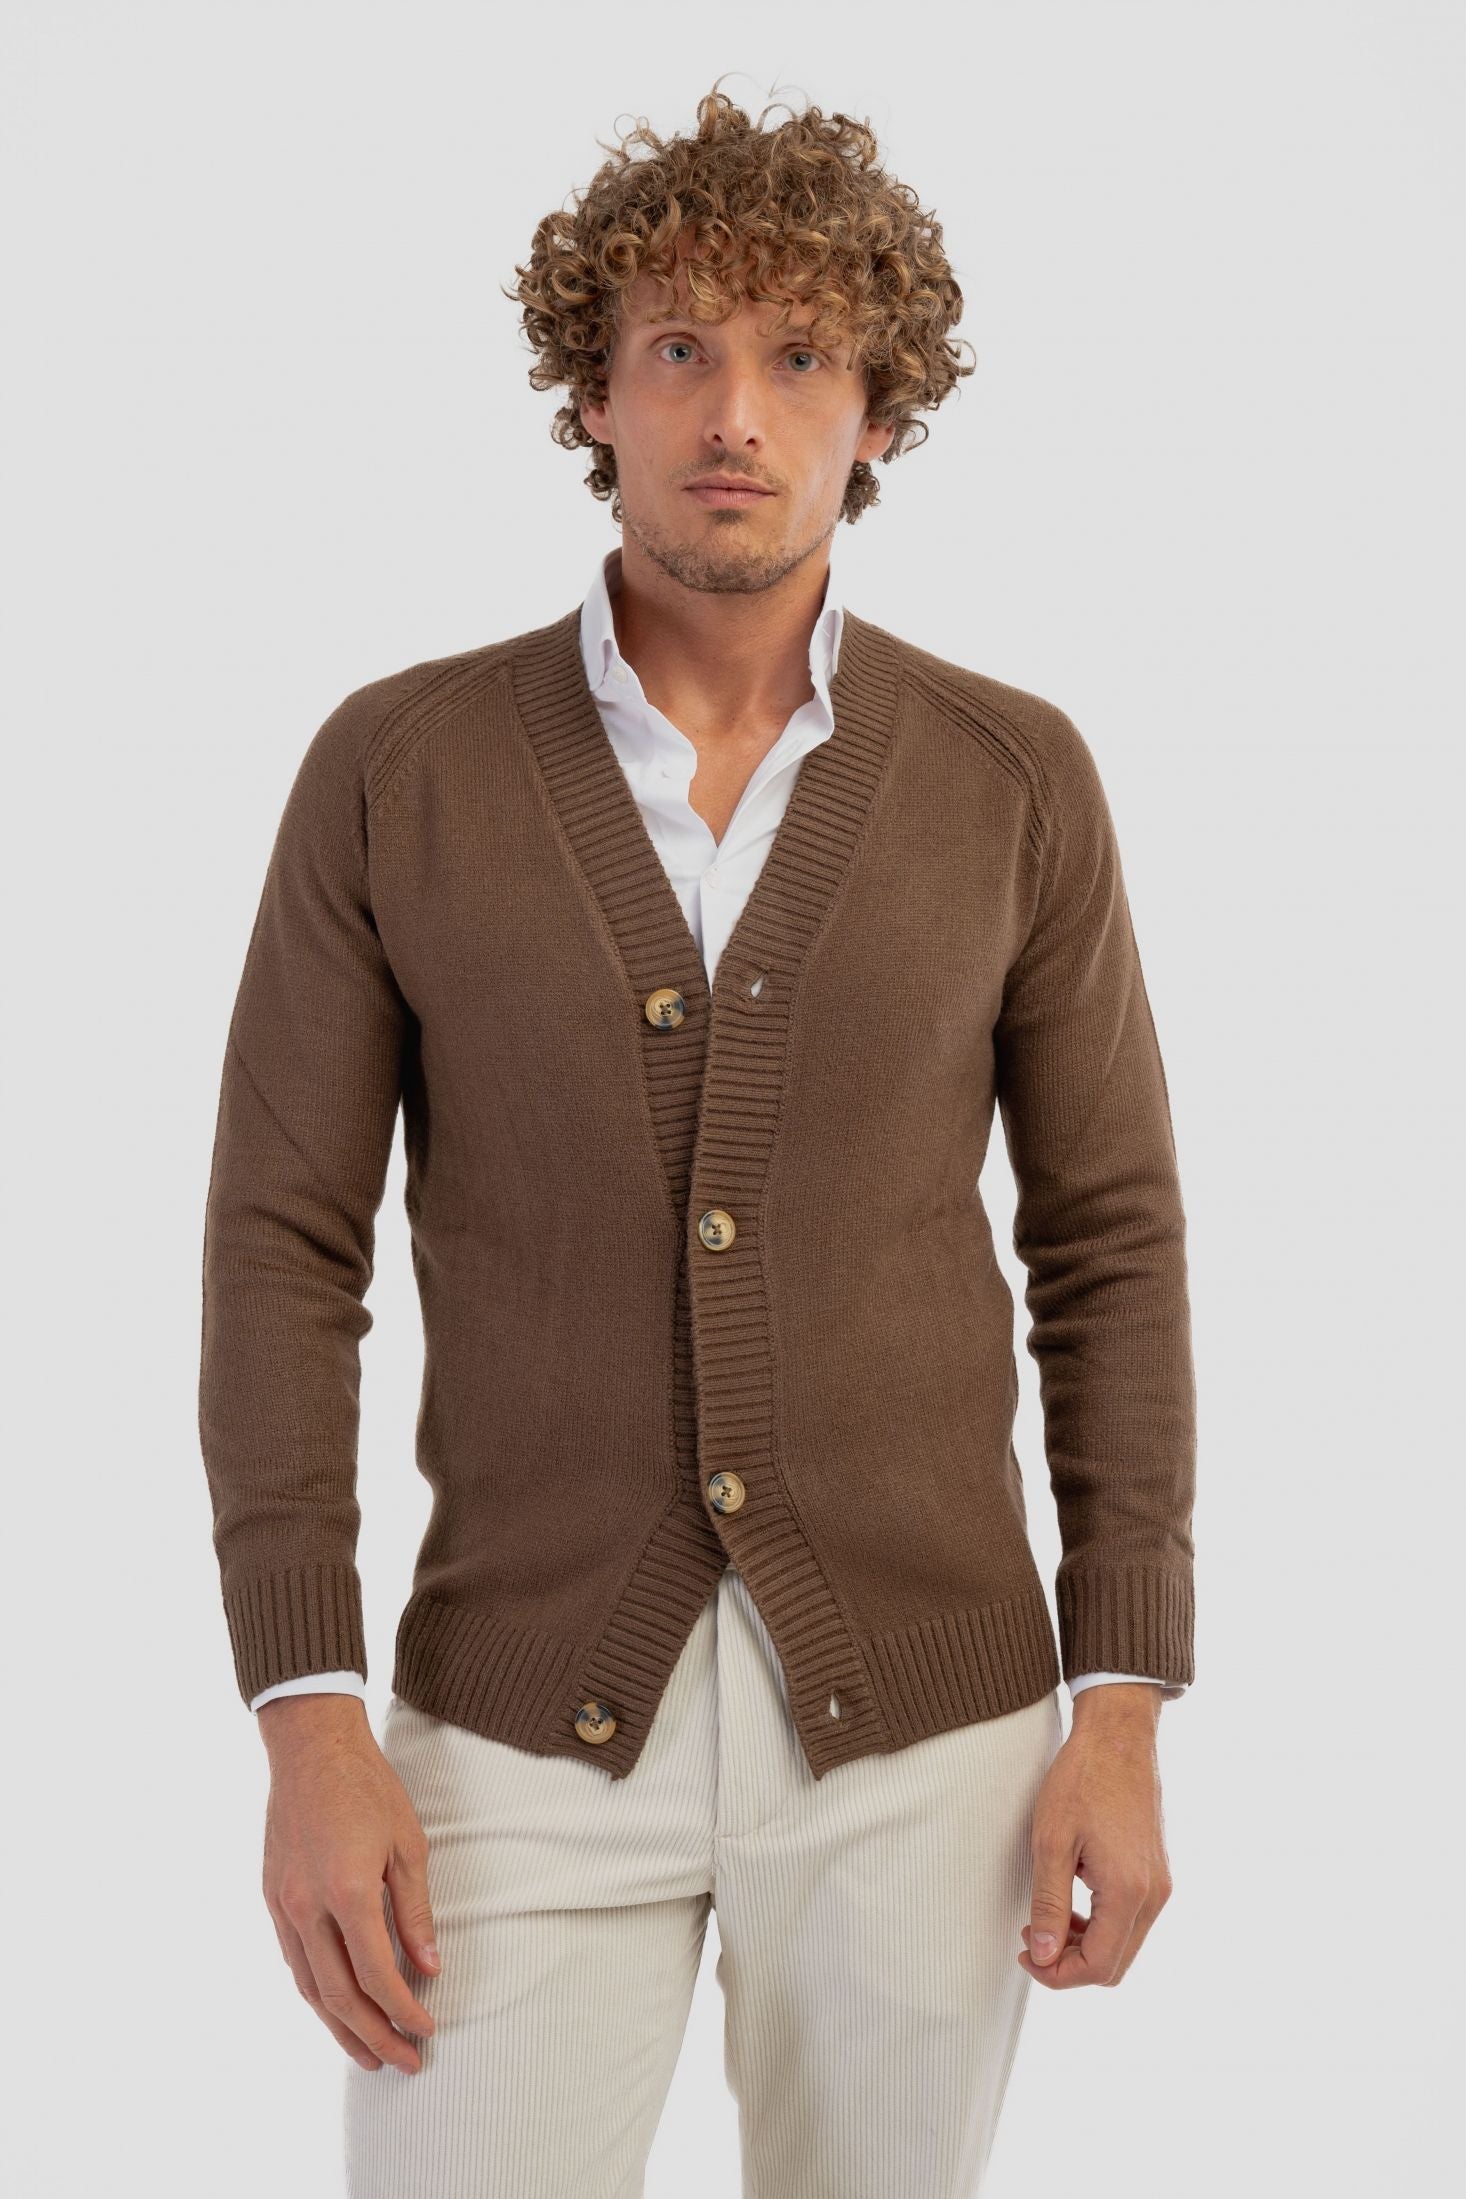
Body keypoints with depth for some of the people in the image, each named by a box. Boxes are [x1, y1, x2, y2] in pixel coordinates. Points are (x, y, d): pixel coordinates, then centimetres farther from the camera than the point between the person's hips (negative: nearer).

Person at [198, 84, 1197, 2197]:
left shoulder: (1014, 780, -2)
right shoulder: (394, 767, -4)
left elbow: (1110, 1244, 3)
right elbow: (282, 1249, -3)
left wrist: (1126, 1719, -3)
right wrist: (307, 1727, -11)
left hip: (916, 1710, 1)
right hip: (532, 1711, 0)